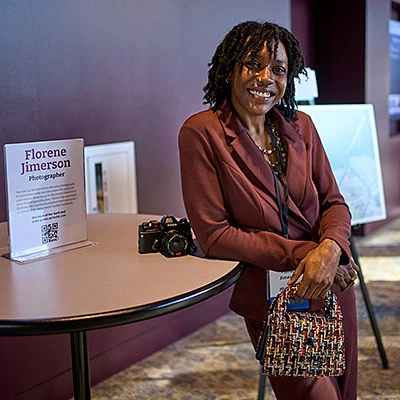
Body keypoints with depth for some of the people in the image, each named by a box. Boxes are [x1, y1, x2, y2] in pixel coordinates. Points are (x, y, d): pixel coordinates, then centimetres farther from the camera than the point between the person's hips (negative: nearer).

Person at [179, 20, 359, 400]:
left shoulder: (300, 126, 0)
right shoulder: (201, 132, -15)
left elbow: (334, 202, 4)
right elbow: (213, 234, -17)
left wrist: (331, 247, -20)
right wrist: (301, 254, -21)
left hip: (330, 285, 5)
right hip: (270, 299, -5)